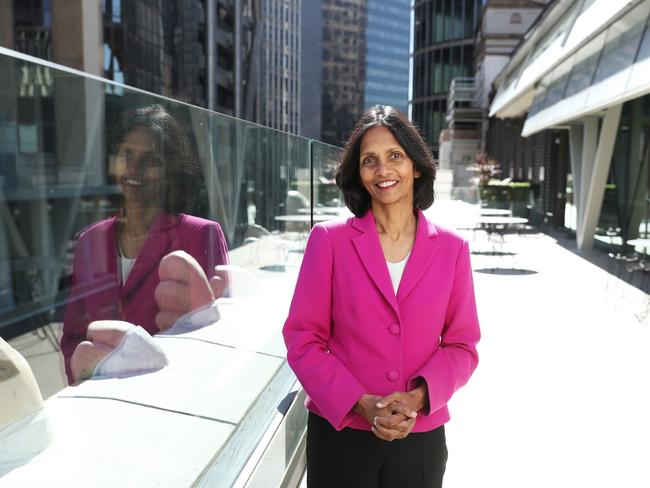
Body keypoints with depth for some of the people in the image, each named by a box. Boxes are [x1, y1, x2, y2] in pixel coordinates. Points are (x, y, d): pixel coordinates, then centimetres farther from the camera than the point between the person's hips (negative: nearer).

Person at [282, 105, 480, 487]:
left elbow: (461, 345, 2)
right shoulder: (329, 239, -5)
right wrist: (361, 403, -15)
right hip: (340, 433, -1)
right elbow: (303, 339, -6)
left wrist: (417, 397, -14)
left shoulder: (451, 248, 0)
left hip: (420, 437, 2)